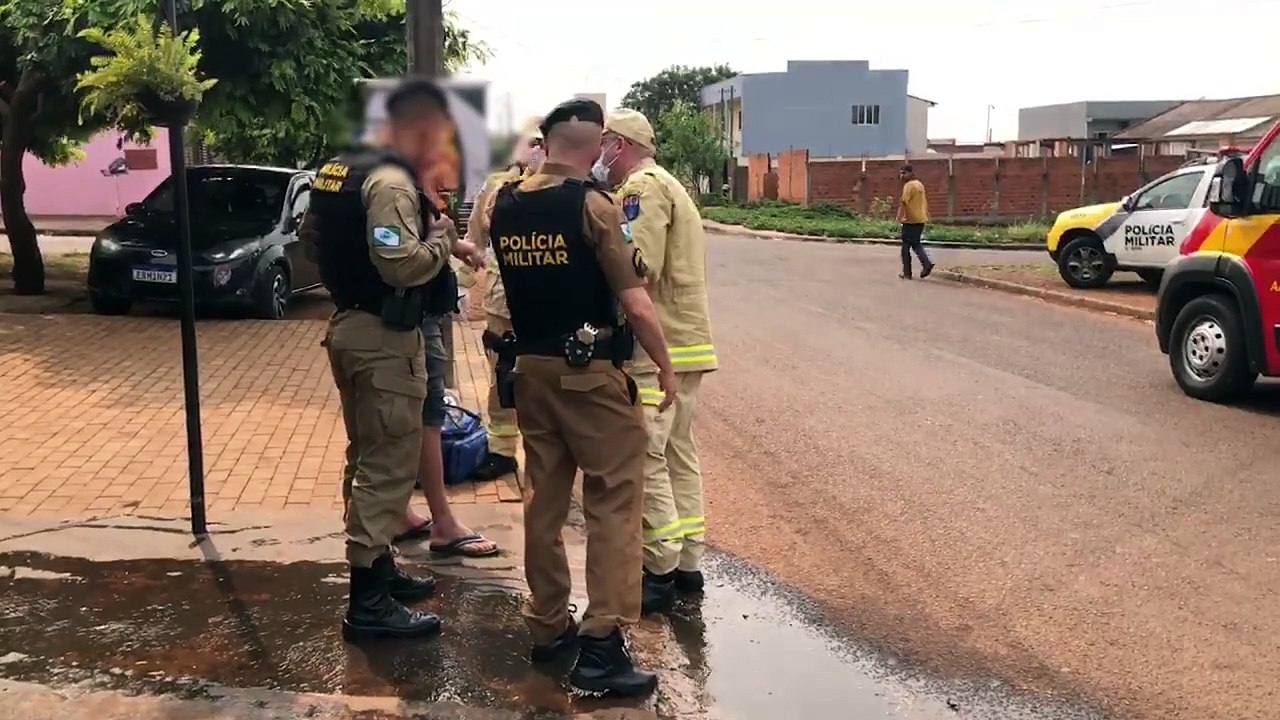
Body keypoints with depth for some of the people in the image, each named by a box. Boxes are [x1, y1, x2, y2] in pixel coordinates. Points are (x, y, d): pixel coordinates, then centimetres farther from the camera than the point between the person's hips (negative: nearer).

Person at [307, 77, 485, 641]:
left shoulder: (342, 170, 11)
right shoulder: (392, 183, -19)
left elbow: (312, 231, 21)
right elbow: (401, 264, -29)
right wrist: (446, 246, -13)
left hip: (349, 325, 11)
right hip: (383, 338, -10)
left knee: (368, 456, 20)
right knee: (389, 465, -5)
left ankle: (377, 567, 33)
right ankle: (368, 603, -1)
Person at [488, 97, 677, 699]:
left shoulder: (504, 205, 5)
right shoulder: (591, 204, -14)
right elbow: (635, 304, -14)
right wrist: (665, 366, -4)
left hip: (530, 368, 7)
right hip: (591, 373, -6)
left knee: (544, 498, 15)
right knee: (613, 503, -1)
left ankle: (547, 626, 24)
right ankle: (601, 644, -3)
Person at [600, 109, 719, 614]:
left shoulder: (643, 186, -10)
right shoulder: (668, 185, 21)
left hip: (658, 346, -10)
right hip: (687, 343, 10)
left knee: (644, 458, -7)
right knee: (678, 451, 13)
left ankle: (660, 569, -3)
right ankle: (686, 562, 20)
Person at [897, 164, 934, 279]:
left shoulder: (909, 185, -13)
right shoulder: (920, 184, 15)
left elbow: (904, 202, -23)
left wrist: (899, 216, -26)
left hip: (910, 220, -9)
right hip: (921, 219, 9)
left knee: (906, 246, 1)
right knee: (916, 244, 18)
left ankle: (907, 273, 3)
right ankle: (927, 263, -2)